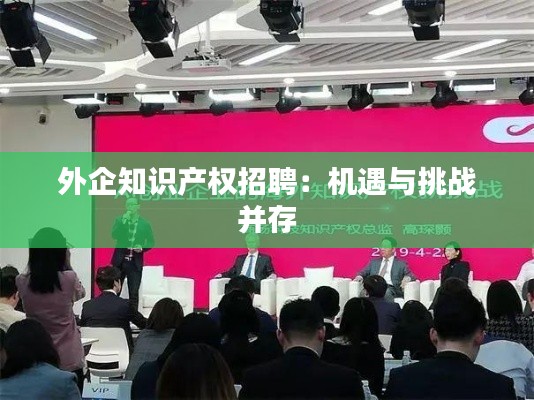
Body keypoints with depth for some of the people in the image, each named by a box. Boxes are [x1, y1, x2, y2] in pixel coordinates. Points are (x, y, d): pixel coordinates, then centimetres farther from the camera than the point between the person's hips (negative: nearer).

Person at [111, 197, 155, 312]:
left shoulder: (145, 223, 3)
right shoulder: (119, 219, 4)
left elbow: (151, 243, 6)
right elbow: (114, 235, -11)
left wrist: (142, 248, -14)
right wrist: (123, 221, -17)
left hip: (135, 263, -1)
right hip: (119, 261, 1)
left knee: (134, 294, 0)